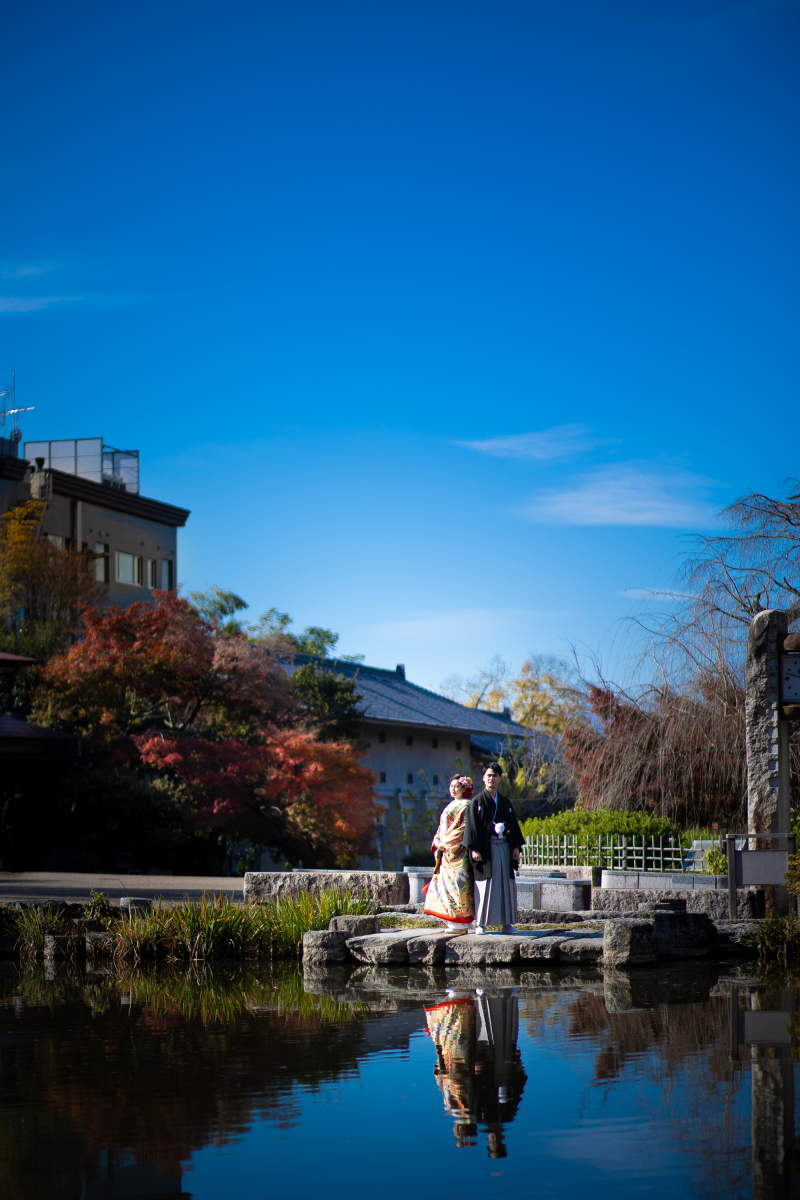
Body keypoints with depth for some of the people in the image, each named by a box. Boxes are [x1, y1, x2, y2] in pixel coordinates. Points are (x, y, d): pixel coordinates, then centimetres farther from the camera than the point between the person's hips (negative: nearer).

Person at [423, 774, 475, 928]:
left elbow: (461, 829, -15)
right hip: (446, 852, 9)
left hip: (458, 851, -9)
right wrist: (437, 842, 4)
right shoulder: (452, 805, 20)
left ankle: (461, 923, -7)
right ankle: (453, 922, 9)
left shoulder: (465, 806, -7)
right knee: (444, 881, 7)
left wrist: (445, 843, -15)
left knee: (457, 882, -9)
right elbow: (442, 828, 21)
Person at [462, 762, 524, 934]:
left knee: (506, 885, 3)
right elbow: (472, 826, -5)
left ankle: (507, 923, 8)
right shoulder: (477, 801, 1)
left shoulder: (505, 802, 14)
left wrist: (516, 847, 6)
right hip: (486, 848, -4)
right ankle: (480, 924, 0)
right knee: (484, 886, -4)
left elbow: (513, 824, 15)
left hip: (504, 847, 4)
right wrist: (474, 849, -14)